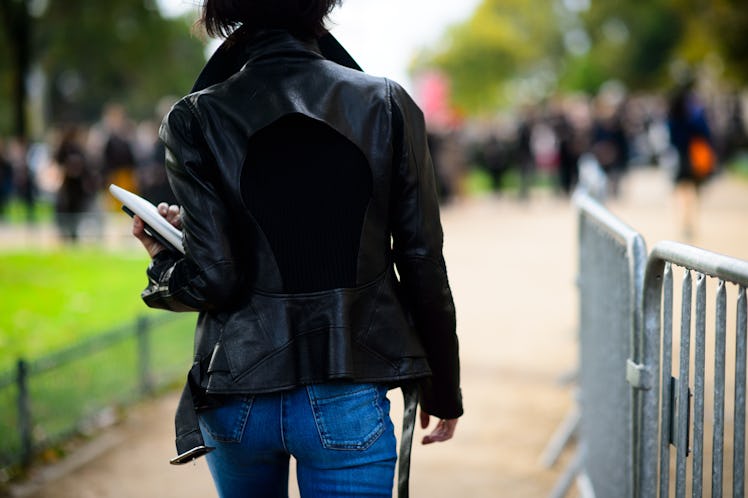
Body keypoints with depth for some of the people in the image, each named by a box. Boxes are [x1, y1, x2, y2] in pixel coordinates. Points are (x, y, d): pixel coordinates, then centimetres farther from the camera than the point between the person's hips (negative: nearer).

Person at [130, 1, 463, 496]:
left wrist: (163, 261, 13)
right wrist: (443, 389, 9)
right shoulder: (387, 104, -3)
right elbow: (423, 264, -1)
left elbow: (213, 281, -10)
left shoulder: (197, 120, -5)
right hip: (347, 400, -1)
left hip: (238, 398, 2)